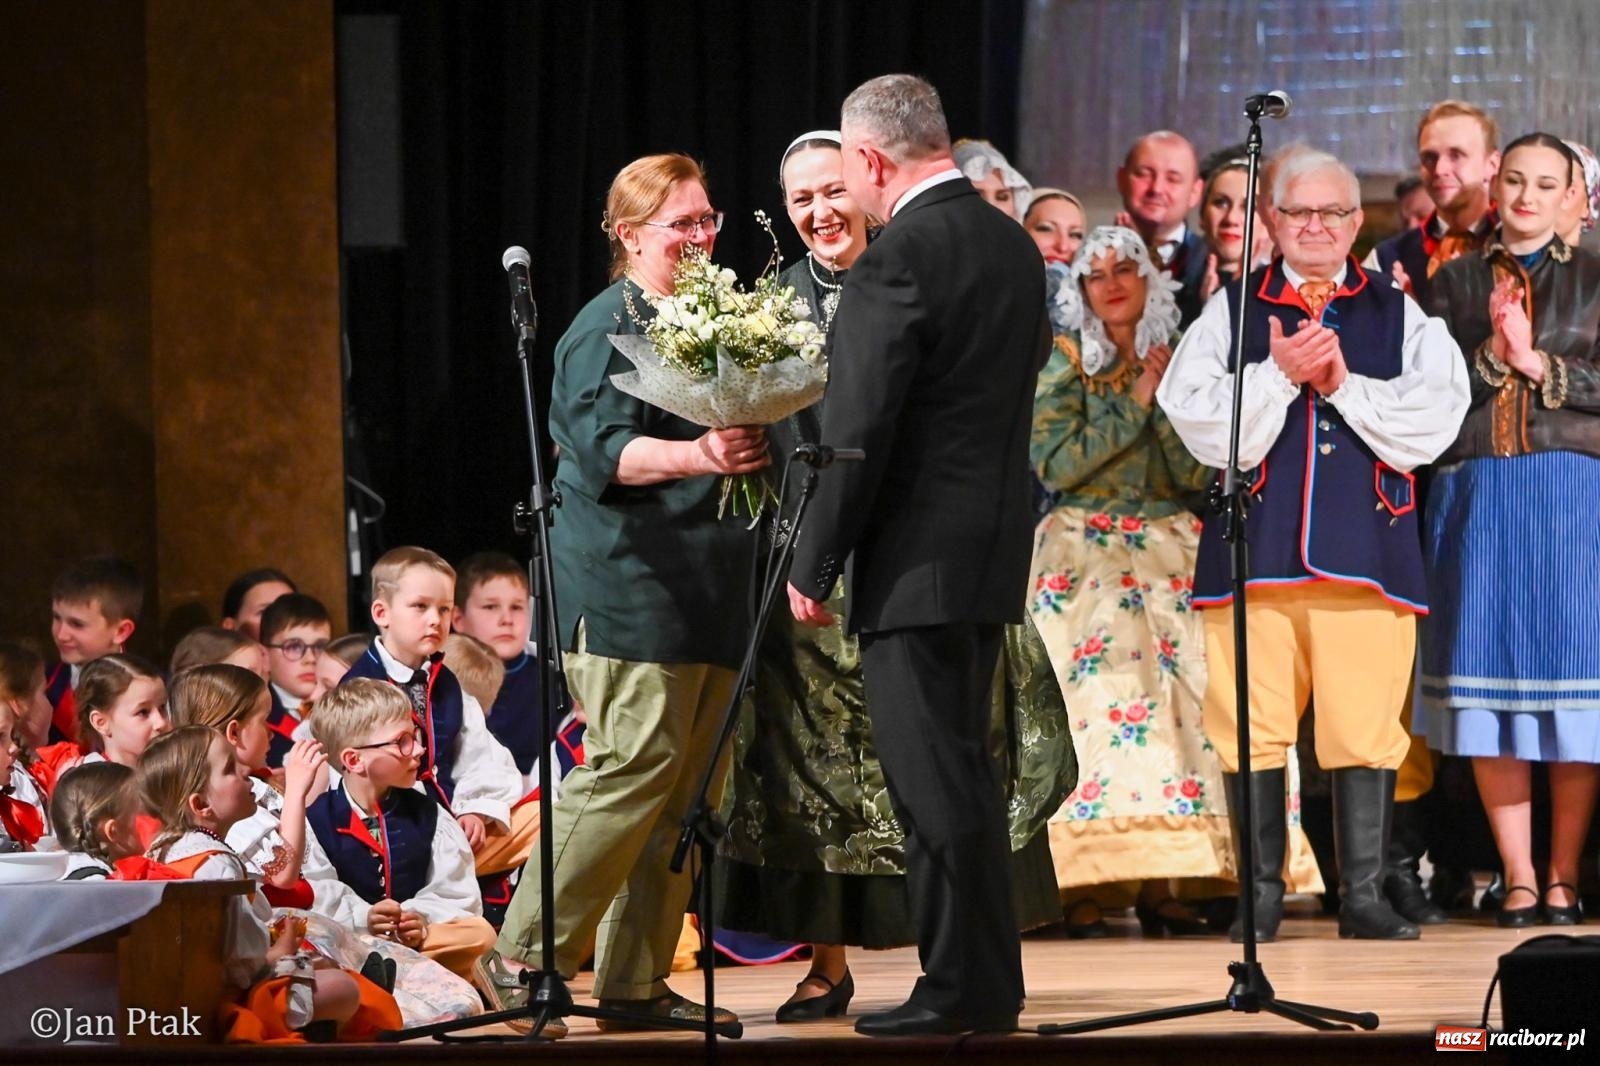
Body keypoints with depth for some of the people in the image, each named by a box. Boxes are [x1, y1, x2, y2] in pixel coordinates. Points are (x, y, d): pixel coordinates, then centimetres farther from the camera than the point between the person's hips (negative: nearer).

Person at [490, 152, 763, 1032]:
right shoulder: (610, 327, -5)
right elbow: (604, 450, -19)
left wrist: (754, 449, 16)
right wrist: (694, 455, -35)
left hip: (708, 593, 9)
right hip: (631, 590, -9)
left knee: (687, 790, 4)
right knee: (631, 768, -15)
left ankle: (638, 983, 7)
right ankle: (527, 960, -10)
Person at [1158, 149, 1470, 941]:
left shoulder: (1399, 316, 14)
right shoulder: (1230, 310, 12)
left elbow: (1435, 416, 1)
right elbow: (1201, 422, 1)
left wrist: (1346, 385, -8)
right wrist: (1278, 373, -9)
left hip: (1364, 546, 0)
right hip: (1256, 543, 0)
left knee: (1364, 727, -3)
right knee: (1253, 727, -1)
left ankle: (1363, 893, 4)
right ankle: (1263, 891, 8)